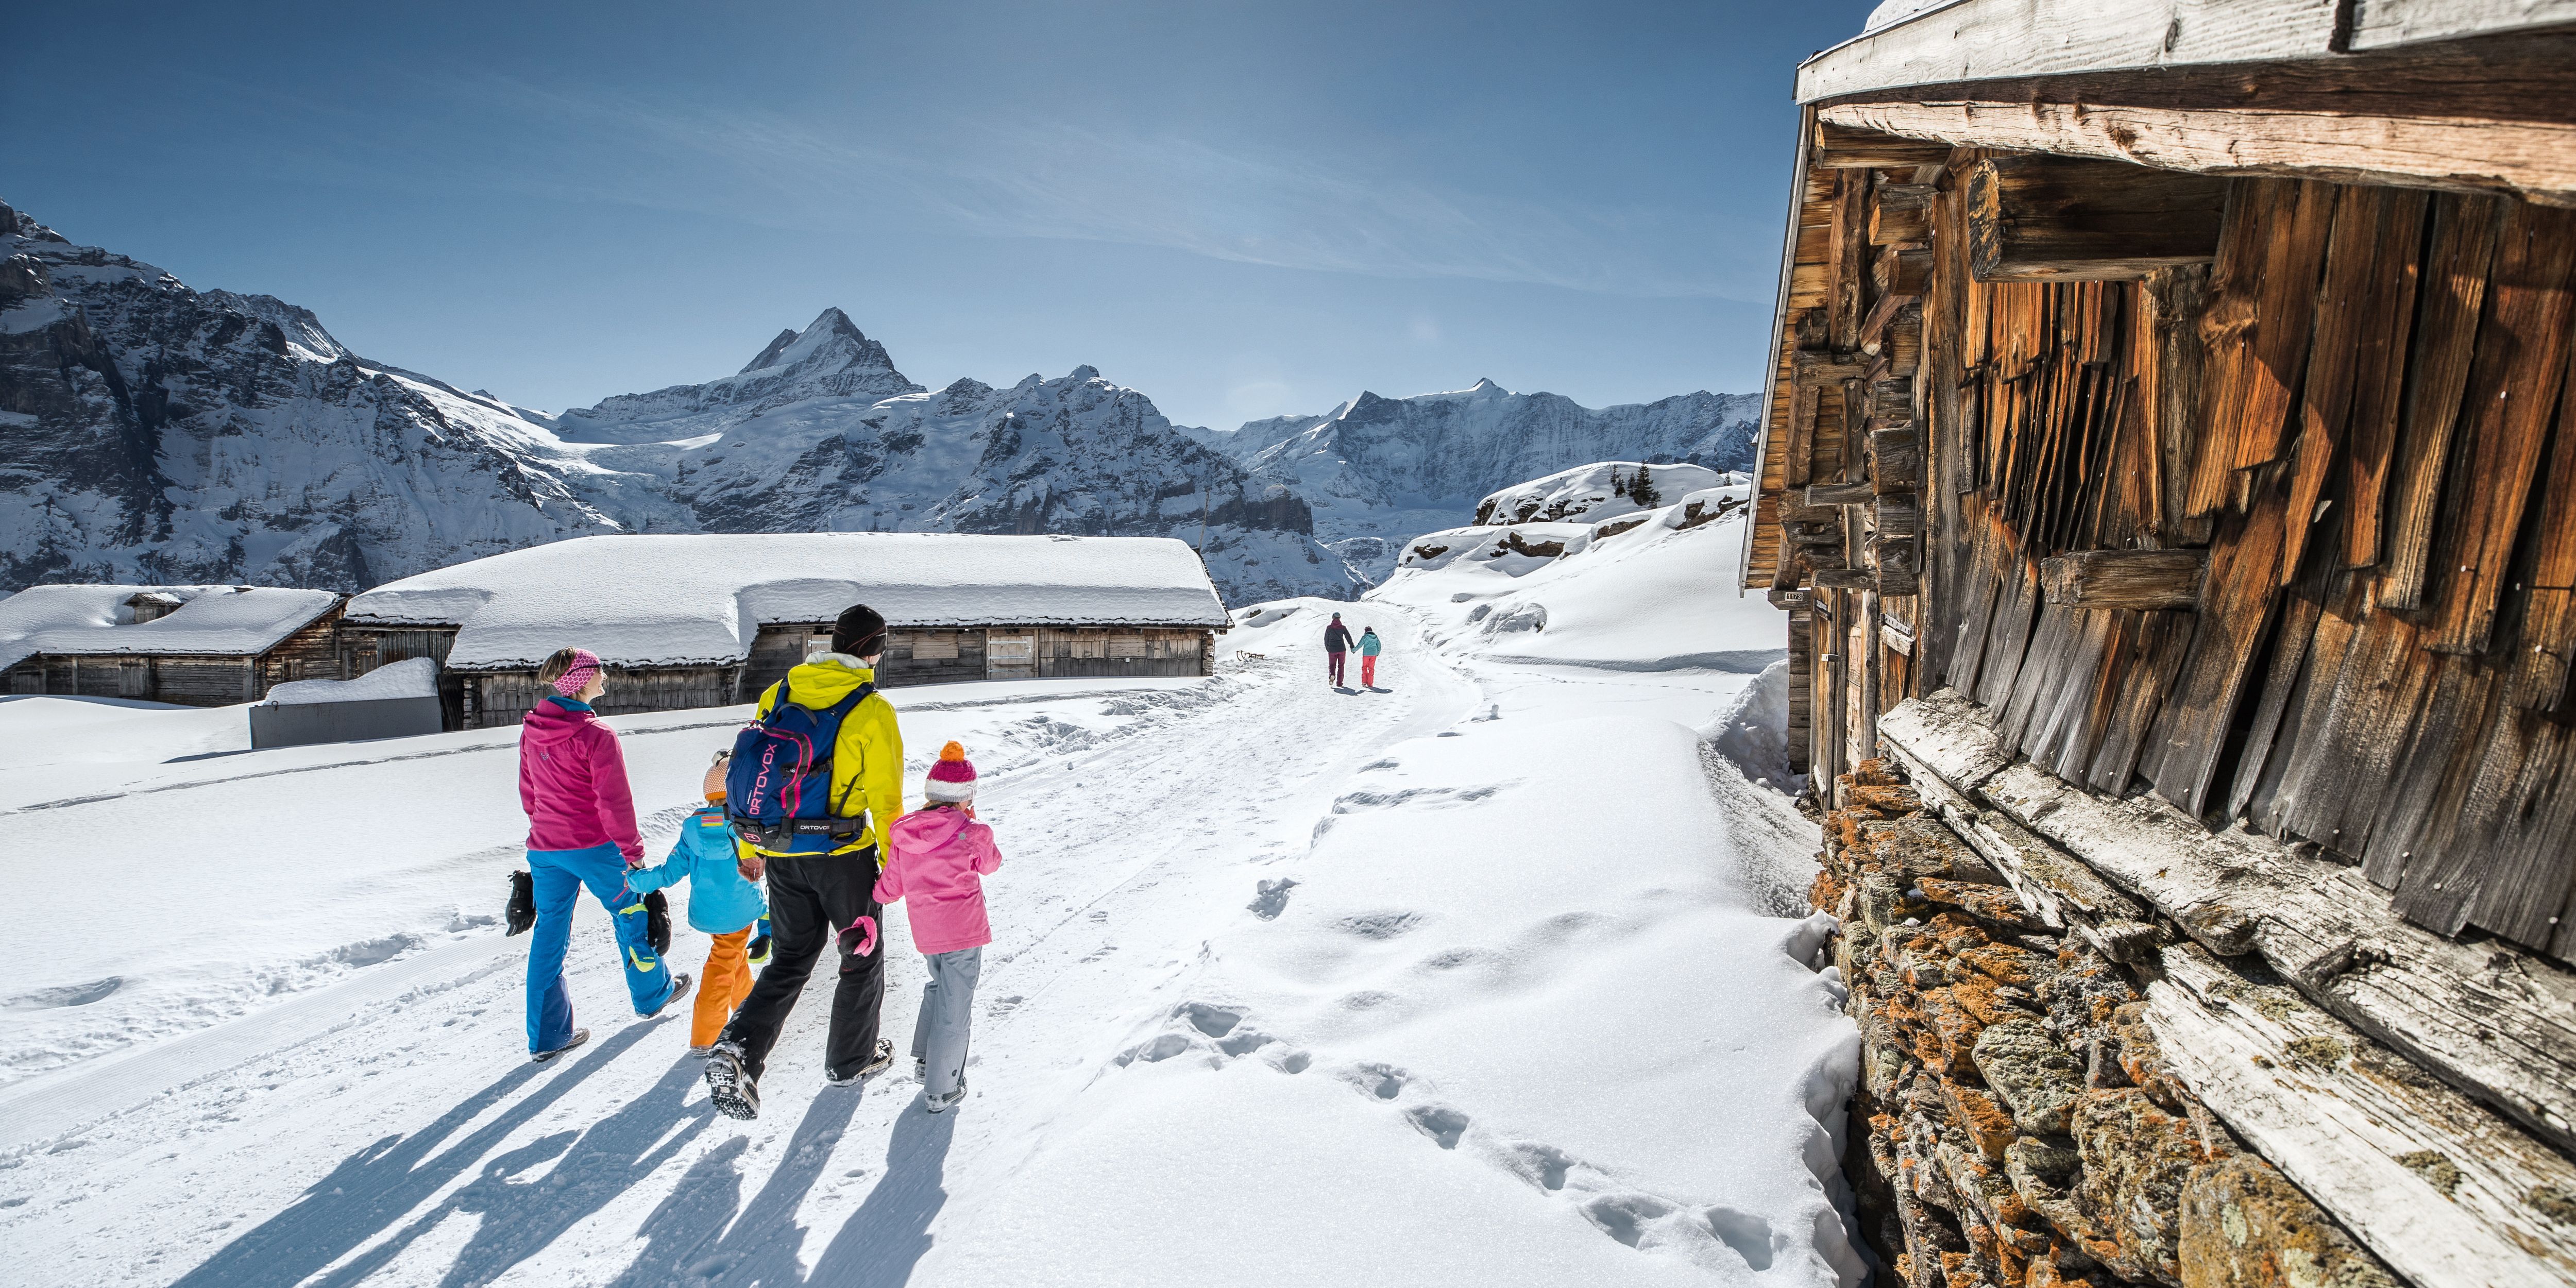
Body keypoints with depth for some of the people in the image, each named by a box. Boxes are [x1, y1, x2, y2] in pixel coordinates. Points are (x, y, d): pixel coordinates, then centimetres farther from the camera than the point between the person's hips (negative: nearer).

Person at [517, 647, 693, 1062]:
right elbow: (614, 801, -18)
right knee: (630, 917, 15)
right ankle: (653, 995, 33)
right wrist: (632, 849, -8)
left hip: (544, 847, 6)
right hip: (594, 847, -6)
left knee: (549, 934, 12)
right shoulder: (596, 735, -19)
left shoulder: (531, 731, 2)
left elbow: (528, 792, 14)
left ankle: (546, 1036, 17)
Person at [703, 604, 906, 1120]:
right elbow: (886, 798, -12)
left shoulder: (780, 692, 2)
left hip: (780, 854, 5)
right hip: (842, 852, -5)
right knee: (862, 956, 17)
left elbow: (749, 771, 8)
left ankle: (739, 1050, 1)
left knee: (790, 959, 19)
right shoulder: (872, 710, -13)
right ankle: (851, 1060, 29)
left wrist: (749, 848, 18)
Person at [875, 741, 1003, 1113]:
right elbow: (990, 863, 5)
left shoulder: (903, 835, -4)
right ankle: (943, 1089, 14)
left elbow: (889, 889, 4)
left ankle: (925, 1059, 39)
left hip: (925, 931, 5)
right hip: (965, 930, -5)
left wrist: (867, 900, 26)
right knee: (954, 1007, 5)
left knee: (939, 986, 30)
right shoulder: (972, 834, -16)